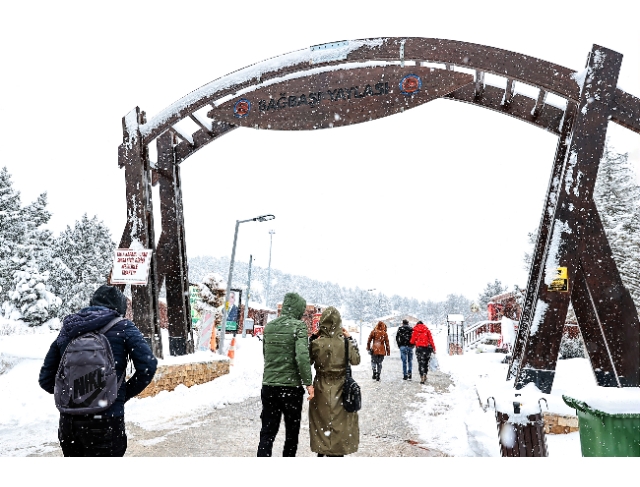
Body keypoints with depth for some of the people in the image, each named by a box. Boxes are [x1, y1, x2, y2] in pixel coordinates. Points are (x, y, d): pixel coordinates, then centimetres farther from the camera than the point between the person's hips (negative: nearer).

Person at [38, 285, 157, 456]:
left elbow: (46, 379, 11)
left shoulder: (66, 331, 10)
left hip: (67, 422, 5)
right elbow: (148, 366, -13)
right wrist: (124, 394, 1)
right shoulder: (122, 327, -4)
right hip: (106, 421, -5)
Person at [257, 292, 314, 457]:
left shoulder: (268, 327, 7)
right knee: (292, 431, 14)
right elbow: (302, 356, -20)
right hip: (291, 386, -4)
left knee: (267, 431, 9)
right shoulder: (299, 326, -11)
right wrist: (308, 382, -14)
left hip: (268, 385, 4)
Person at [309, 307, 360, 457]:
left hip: (321, 389, 1)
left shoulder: (316, 343, -13)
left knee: (321, 421, 16)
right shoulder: (345, 343, -14)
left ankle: (321, 451, 27)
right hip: (340, 389, -1)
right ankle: (337, 451, 20)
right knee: (339, 421, 12)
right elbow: (356, 360, 0)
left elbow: (308, 361, 2)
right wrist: (350, 338, 3)